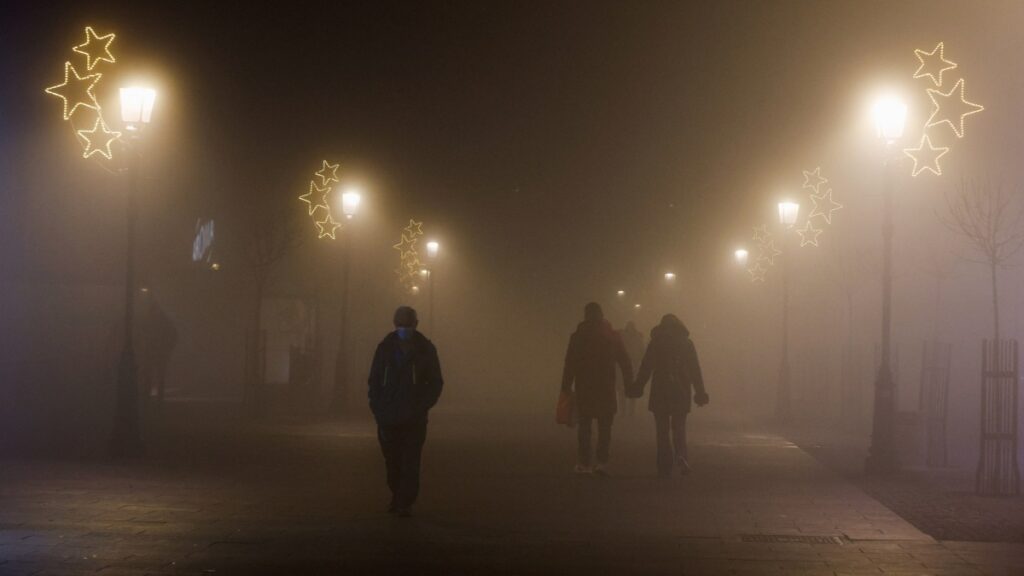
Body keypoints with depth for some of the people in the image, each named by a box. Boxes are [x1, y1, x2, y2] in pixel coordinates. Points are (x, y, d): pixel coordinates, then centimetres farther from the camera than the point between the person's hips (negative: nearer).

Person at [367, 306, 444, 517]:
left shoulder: (426, 349, 2)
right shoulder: (385, 347, 5)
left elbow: (436, 382, 6)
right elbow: (375, 381, 9)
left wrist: (422, 406, -5)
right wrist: (377, 409, 0)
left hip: (414, 418, -1)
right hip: (388, 416, 2)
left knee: (410, 462, -8)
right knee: (392, 460, 5)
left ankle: (406, 503, -5)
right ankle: (397, 497, 22)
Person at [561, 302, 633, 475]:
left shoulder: (578, 336, -2)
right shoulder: (612, 336, 2)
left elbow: (569, 365, -5)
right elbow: (625, 363, 1)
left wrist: (566, 388, -2)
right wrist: (629, 383, 5)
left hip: (584, 389, 0)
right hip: (606, 389, 1)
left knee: (585, 426, 8)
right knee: (604, 427, 7)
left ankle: (584, 464, 4)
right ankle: (602, 462, -3)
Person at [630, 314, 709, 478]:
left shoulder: (655, 343, 0)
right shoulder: (687, 343, 5)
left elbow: (646, 368, -2)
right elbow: (695, 369, 4)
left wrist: (638, 388, 3)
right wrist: (700, 392, 7)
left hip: (660, 391, -1)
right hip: (682, 392, 2)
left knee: (662, 430, 5)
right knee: (679, 427, 12)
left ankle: (665, 468, 0)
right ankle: (681, 455, -15)